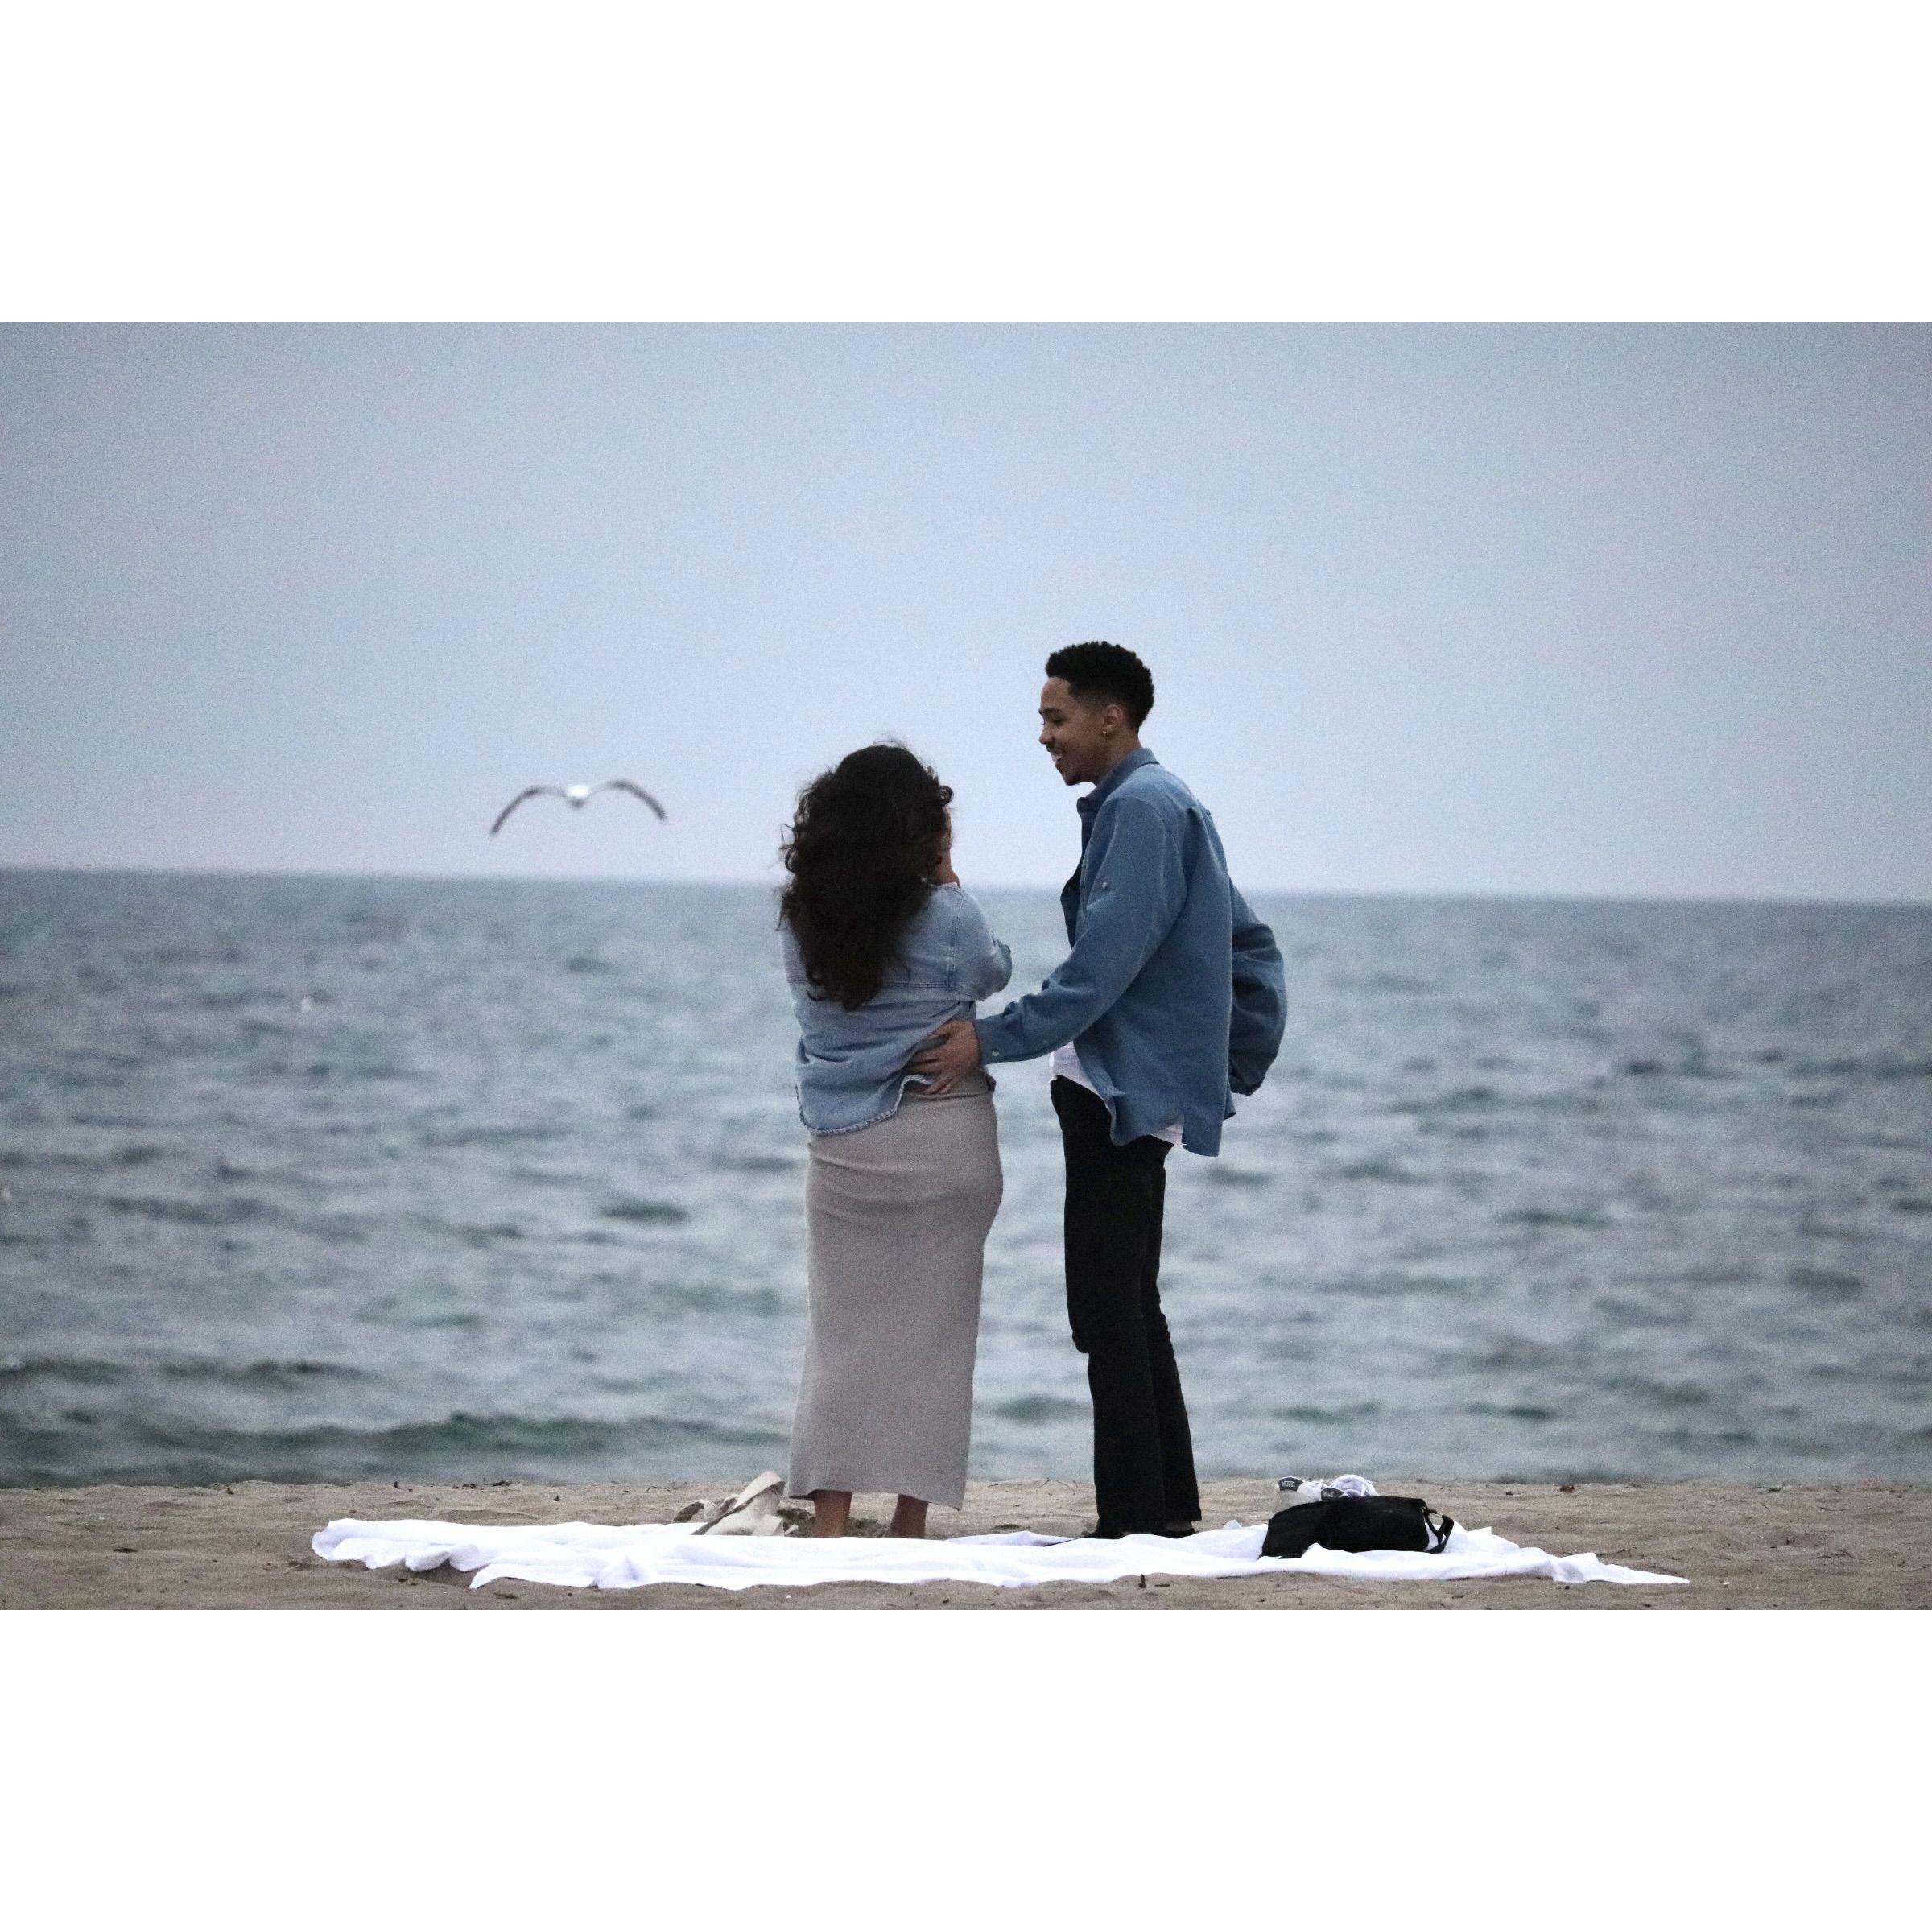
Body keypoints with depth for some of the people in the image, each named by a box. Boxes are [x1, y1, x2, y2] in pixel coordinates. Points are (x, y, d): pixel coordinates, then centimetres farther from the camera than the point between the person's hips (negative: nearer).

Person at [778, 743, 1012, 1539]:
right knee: (928, 1326, 5)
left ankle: (829, 1520, -1)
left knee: (841, 1325, 7)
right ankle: (910, 1518, 7)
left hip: (839, 1139, 3)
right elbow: (992, 972, 8)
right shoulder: (943, 915, -11)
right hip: (941, 1137, -3)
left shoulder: (800, 918, 0)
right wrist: (945, 875, 12)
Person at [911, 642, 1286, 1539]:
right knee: (1132, 1313, 15)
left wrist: (994, 1039, -21)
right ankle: (1169, 1508, 20)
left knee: (1110, 1318, -10)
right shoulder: (1171, 803, 18)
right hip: (1136, 1097, 11)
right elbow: (1252, 949, 24)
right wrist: (1237, 1063, 20)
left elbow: (1103, 965, -22)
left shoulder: (1140, 808, -14)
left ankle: (1136, 1522, -12)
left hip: (1121, 1095, -11)